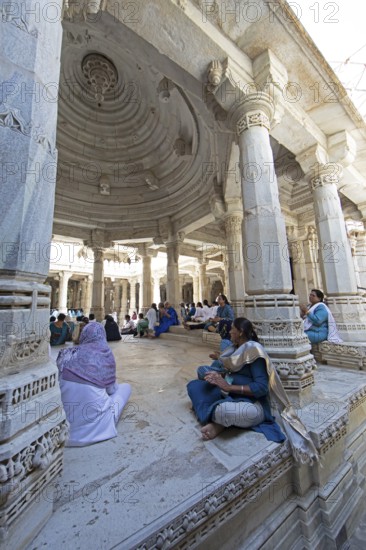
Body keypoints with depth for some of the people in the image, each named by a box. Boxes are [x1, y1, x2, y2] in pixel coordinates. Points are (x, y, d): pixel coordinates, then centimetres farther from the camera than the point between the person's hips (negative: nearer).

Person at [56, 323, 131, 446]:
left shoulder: (71, 352, 0)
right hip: (93, 412, -4)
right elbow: (111, 389, 3)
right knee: (126, 387, 15)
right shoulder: (106, 353, -7)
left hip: (68, 415, 4)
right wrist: (114, 387, 26)